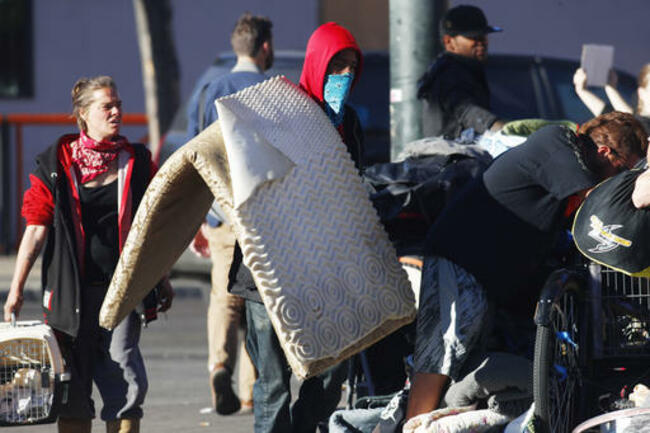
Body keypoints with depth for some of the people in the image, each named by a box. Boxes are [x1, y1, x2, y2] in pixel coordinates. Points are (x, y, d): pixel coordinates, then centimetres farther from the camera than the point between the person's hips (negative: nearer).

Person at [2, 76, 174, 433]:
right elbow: (36, 230, 1)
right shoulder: (55, 165, 1)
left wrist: (162, 279, 17)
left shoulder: (137, 162, 8)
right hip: (72, 291, -1)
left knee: (127, 383, -8)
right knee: (73, 386, 3)